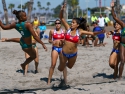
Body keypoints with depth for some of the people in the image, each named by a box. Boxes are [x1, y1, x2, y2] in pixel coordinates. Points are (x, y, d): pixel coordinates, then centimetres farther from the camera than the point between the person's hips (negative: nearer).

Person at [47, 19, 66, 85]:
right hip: (55, 48, -1)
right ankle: (49, 80, 0)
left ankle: (65, 79, 15)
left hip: (62, 48, 1)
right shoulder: (52, 31, 2)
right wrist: (52, 41, -13)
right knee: (53, 65, -6)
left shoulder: (64, 31, 4)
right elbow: (49, 40, 8)